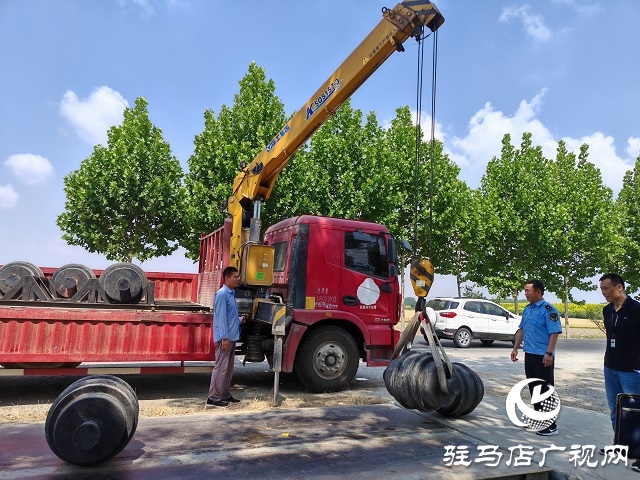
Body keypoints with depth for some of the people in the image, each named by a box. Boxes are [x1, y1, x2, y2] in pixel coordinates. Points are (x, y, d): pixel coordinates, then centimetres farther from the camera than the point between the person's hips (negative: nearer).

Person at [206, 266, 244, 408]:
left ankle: (225, 395, 26)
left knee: (229, 368, 16)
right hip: (225, 337, -10)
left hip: (232, 337, 10)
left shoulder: (231, 294, 14)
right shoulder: (222, 294, -15)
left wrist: (240, 319, 7)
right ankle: (213, 398, 3)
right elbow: (221, 317, -19)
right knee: (220, 367, -4)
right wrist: (225, 338, -21)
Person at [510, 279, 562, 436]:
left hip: (543, 356, -8)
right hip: (529, 354, 8)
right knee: (533, 387, 15)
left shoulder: (548, 310, -14)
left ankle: (551, 425, 6)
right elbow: (521, 329, 17)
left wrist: (549, 353, -25)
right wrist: (515, 348, 14)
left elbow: (554, 332, -19)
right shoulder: (527, 309, 11)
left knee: (546, 390, -2)